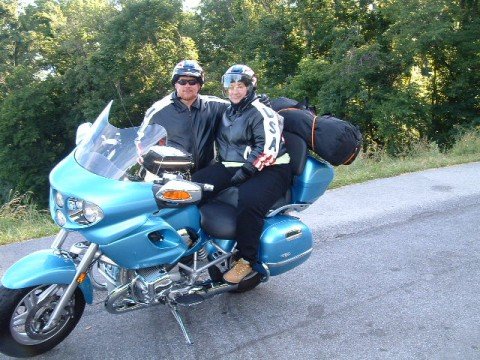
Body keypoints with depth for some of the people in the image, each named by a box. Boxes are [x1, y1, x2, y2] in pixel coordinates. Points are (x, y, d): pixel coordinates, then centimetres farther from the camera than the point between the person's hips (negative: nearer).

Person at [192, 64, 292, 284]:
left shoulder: (262, 112, -6)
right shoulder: (228, 112, 20)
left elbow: (268, 146, -18)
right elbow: (223, 142, 33)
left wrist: (247, 169, -25)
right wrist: (219, 168, 22)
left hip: (268, 169, -8)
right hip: (229, 166, 8)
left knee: (249, 200, -36)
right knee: (194, 184, -8)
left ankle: (246, 260, -20)